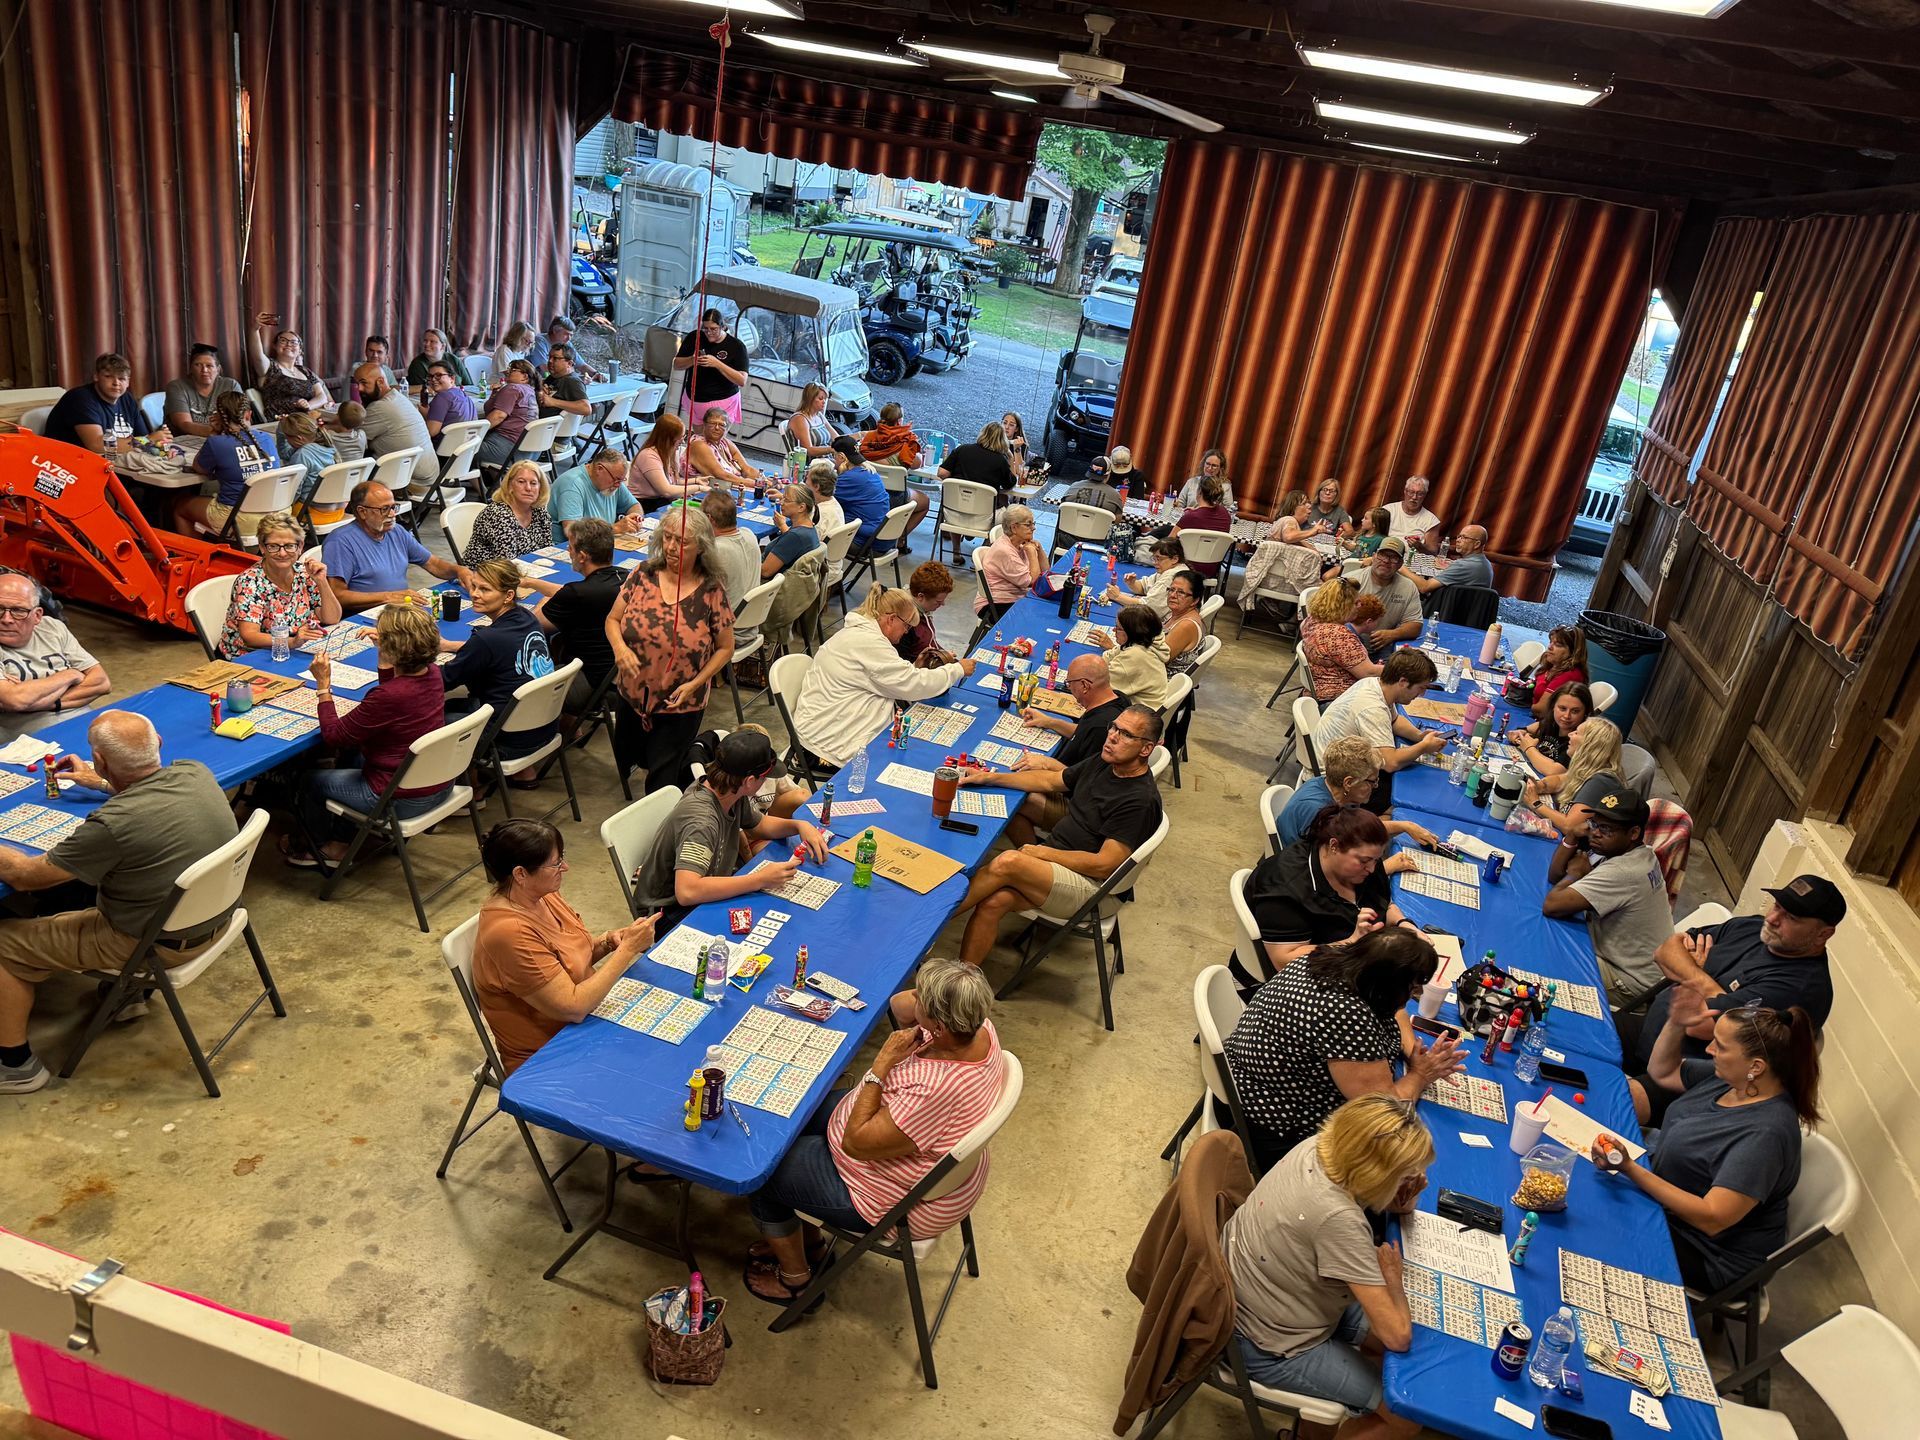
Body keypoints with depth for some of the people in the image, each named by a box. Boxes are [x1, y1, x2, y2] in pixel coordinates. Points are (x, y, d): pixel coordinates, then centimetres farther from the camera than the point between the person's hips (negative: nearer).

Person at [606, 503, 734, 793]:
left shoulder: (711, 591, -14)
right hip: (634, 696, 4)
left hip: (680, 705, -4)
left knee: (662, 782, 6)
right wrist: (619, 647, -19)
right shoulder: (642, 574, -7)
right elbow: (612, 619, 2)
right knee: (626, 763, 23)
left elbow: (725, 648, -6)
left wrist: (694, 684, -17)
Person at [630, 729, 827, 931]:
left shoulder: (730, 793, -7)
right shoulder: (700, 821, -33)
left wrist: (799, 825, -6)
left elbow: (759, 825, 14)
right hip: (671, 911, -9)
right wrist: (760, 880, -39)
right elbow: (686, 892, -44)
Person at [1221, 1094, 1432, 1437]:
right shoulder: (1338, 1220, -37)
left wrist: (1401, 1203, -15)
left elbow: (1371, 1200, 6)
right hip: (1269, 1349, -8)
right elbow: (1398, 1335, -31)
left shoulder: (1318, 1147, -16)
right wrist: (1392, 1273, -13)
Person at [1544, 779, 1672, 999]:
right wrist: (1571, 837, -13)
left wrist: (1576, 872, -15)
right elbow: (1554, 876, 4)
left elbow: (1551, 906, -34)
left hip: (1632, 983, -9)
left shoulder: (1621, 873, -31)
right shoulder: (1639, 854, 0)